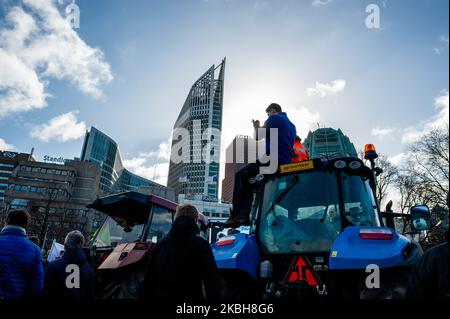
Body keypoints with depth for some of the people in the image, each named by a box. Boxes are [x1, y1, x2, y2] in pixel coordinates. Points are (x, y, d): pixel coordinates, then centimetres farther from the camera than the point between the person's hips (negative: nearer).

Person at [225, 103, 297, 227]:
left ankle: (236, 215, -10)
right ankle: (244, 214, 7)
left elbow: (258, 136, -2)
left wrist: (256, 127, 19)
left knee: (240, 175, 1)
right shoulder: (292, 125, 25)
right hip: (286, 164, 9)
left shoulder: (274, 118, 0)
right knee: (248, 178, 19)